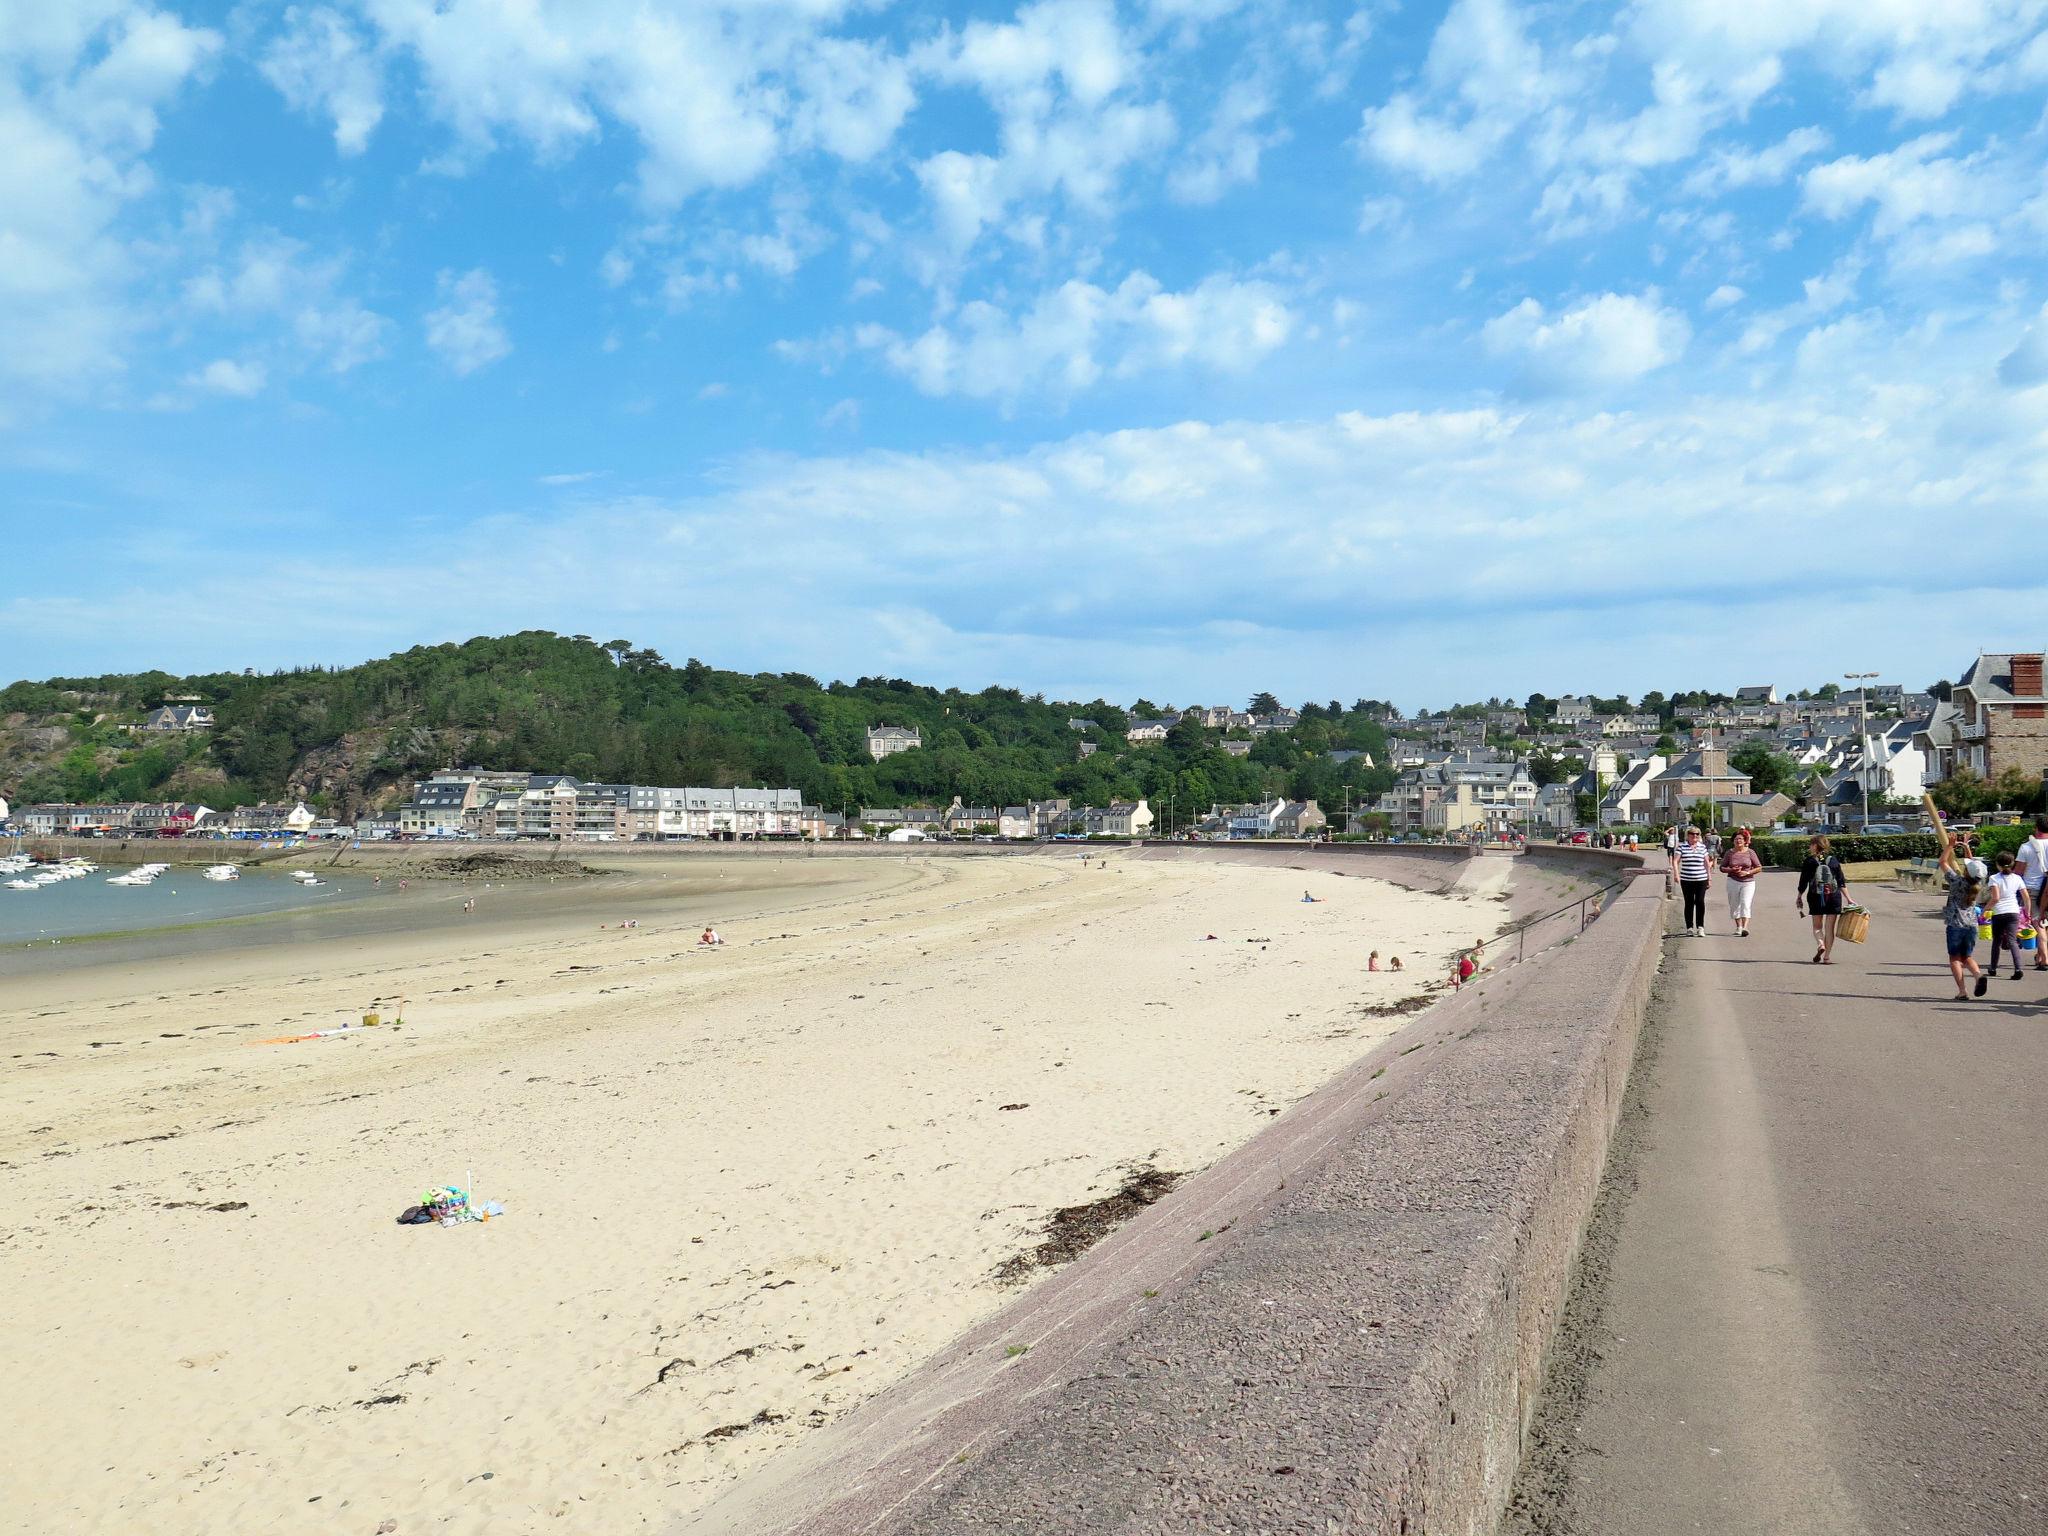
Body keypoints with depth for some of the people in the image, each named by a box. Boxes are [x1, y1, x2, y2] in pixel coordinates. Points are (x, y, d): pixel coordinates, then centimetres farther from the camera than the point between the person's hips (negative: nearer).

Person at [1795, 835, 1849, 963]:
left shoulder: (1808, 861, -4)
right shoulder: (1833, 860, 3)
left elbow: (1803, 882, -1)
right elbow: (1842, 882, 2)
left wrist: (1799, 897, 11)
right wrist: (1848, 899, 5)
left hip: (1815, 897, -1)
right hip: (1834, 896, 1)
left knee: (1817, 926, 13)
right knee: (1829, 928, 6)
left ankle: (1820, 944, -14)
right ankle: (1827, 956, 6)